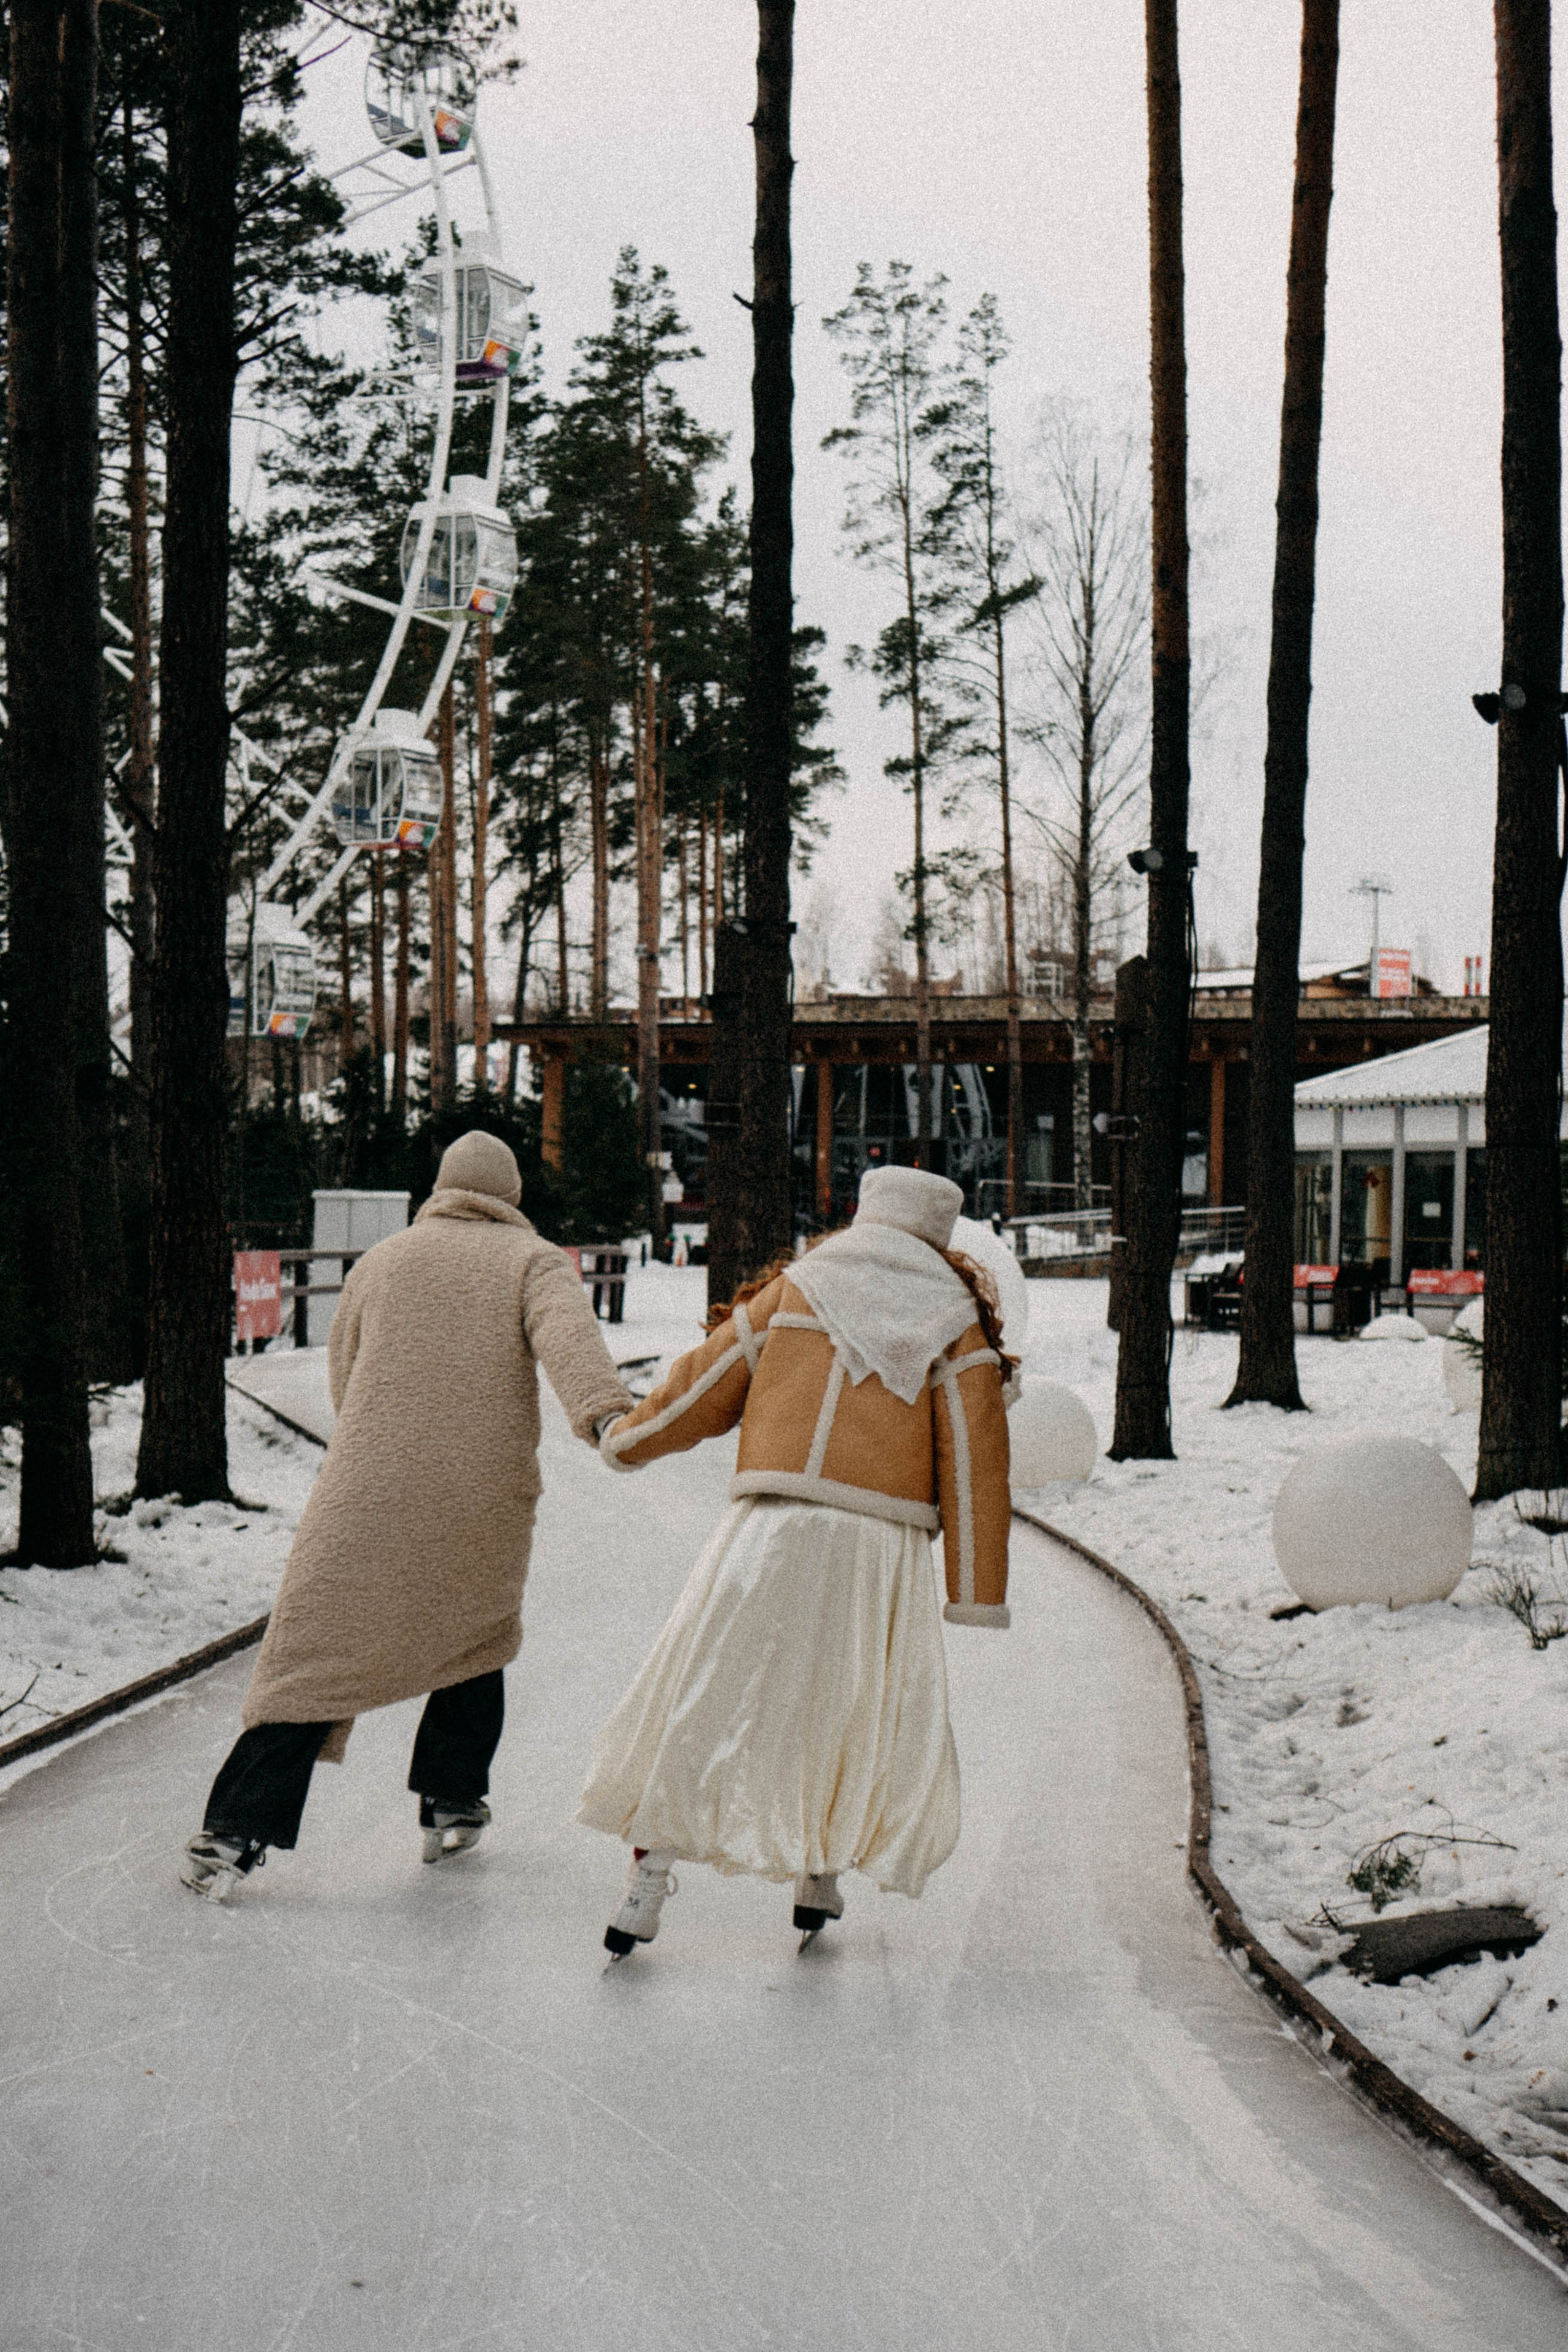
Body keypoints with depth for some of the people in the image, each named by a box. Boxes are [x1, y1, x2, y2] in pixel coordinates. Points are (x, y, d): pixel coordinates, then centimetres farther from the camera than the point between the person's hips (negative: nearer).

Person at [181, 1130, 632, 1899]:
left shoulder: (382, 1260, 14)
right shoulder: (533, 1259, 5)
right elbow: (565, 1331, -17)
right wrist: (603, 1409, -34)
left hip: (366, 1497, 1)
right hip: (484, 1500, -1)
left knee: (318, 1650, -1)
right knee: (475, 1640, 23)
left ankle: (236, 1831, -9)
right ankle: (451, 1807, 24)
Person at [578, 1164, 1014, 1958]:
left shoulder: (795, 1288, 10)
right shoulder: (955, 1319, 8)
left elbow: (707, 1385, 13)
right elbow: (974, 1457, 2)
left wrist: (628, 1437, 30)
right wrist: (977, 1589, 2)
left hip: (770, 1533, 0)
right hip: (882, 1543, 0)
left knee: (701, 1701, 6)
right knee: (866, 1712, 18)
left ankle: (645, 1890, 3)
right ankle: (820, 1877, 19)